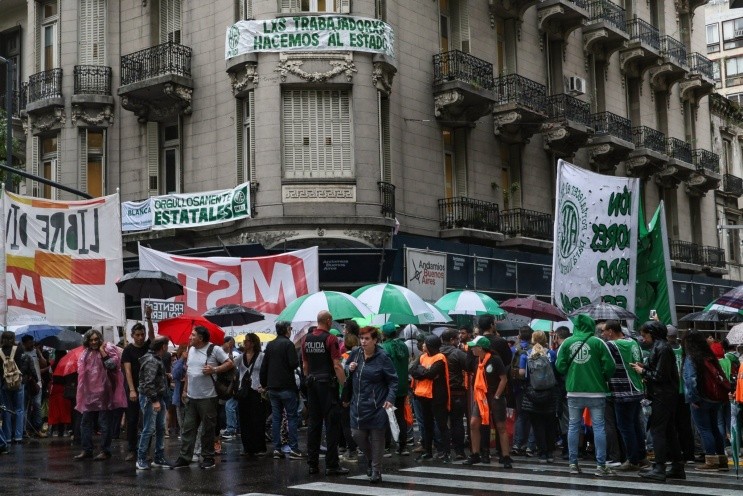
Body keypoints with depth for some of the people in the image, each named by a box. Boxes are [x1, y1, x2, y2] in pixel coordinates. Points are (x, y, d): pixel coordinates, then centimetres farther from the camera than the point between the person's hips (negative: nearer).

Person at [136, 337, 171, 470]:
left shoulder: (157, 359, 15)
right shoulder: (151, 361, -17)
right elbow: (148, 383, -22)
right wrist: (154, 400, -22)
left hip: (158, 398, 10)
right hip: (149, 399, -10)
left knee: (160, 429, 11)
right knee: (149, 429, -7)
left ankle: (159, 458, 18)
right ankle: (141, 459, 2)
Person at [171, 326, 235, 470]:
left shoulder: (214, 350, -8)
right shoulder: (191, 350, 13)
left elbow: (230, 364, -8)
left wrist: (214, 369, -18)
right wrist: (185, 389, 17)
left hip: (207, 397, -6)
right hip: (191, 397, 6)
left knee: (208, 430, 2)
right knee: (188, 428, 6)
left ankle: (208, 458, 11)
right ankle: (185, 457, 11)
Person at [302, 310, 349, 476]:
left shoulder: (307, 339, 9)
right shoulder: (330, 339, -10)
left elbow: (304, 365, 13)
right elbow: (337, 366, -14)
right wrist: (345, 386, -10)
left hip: (312, 383, 6)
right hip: (328, 383, -6)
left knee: (313, 423, 10)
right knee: (332, 424, -3)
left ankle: (312, 463, 12)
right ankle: (331, 465, -3)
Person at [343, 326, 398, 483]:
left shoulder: (382, 358, -9)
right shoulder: (355, 354, 5)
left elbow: (393, 381, -5)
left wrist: (390, 399, -18)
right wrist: (348, 369, -4)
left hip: (377, 406, -5)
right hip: (358, 404, 5)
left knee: (377, 438, 1)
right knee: (357, 435, 4)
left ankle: (376, 470, 13)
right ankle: (371, 459, 32)